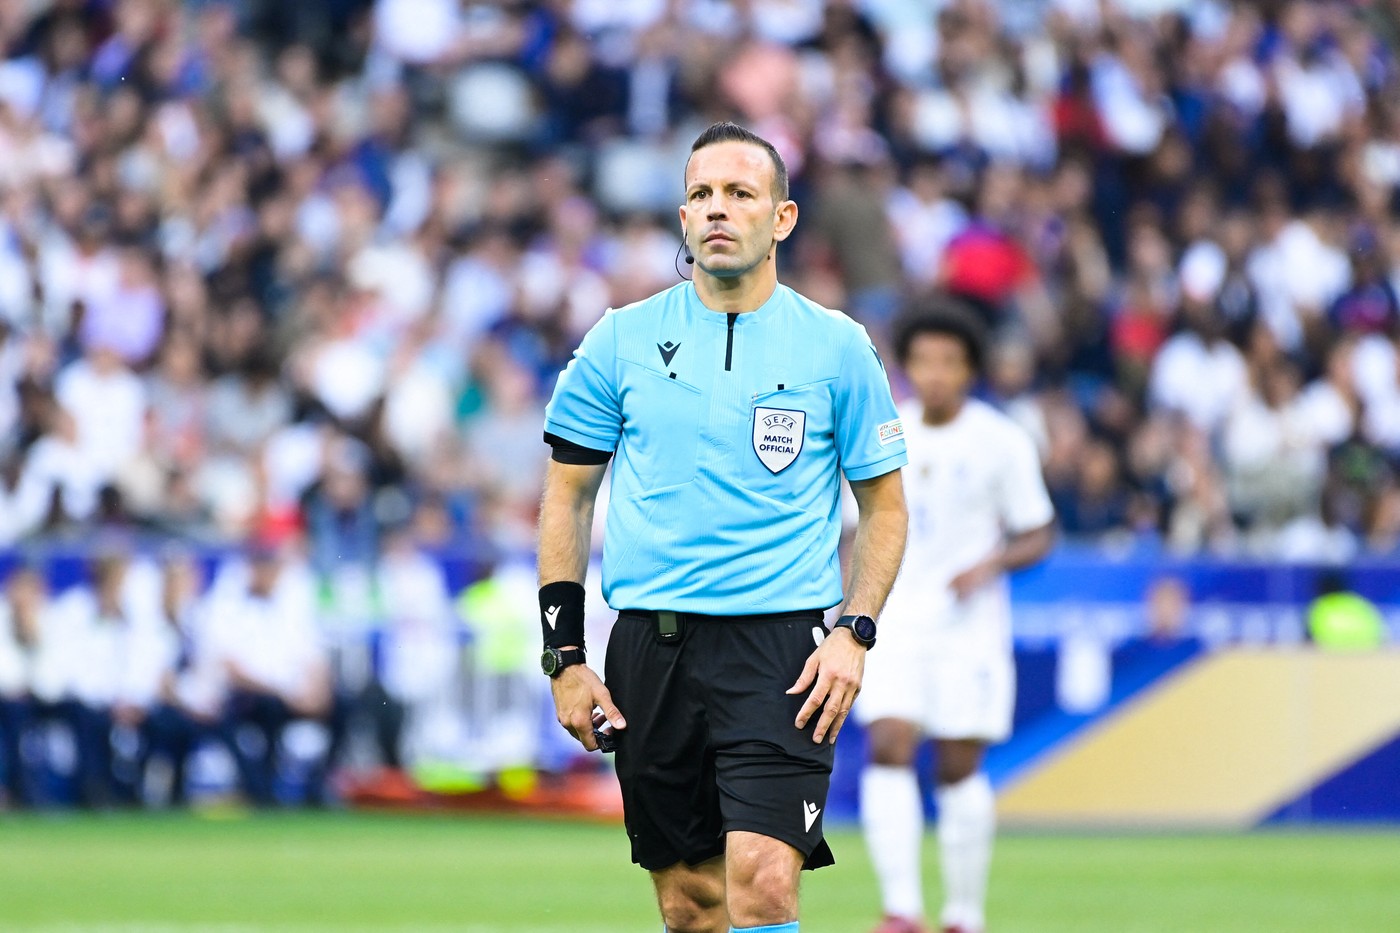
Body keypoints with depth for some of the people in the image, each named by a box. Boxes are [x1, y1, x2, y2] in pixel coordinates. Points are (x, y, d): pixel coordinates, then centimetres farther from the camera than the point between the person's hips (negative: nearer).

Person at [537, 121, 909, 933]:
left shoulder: (837, 347, 3)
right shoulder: (622, 340, 6)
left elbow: (885, 504, 9)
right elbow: (568, 497, 11)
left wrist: (855, 632, -6)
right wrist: (564, 653, 3)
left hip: (784, 644, -2)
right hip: (651, 645, 2)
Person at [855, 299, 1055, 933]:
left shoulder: (1002, 442, -3)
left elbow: (1038, 536, 0)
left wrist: (991, 564, -18)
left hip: (968, 624, -2)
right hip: (893, 619, 2)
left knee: (959, 768, 0)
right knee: (889, 750, -15)